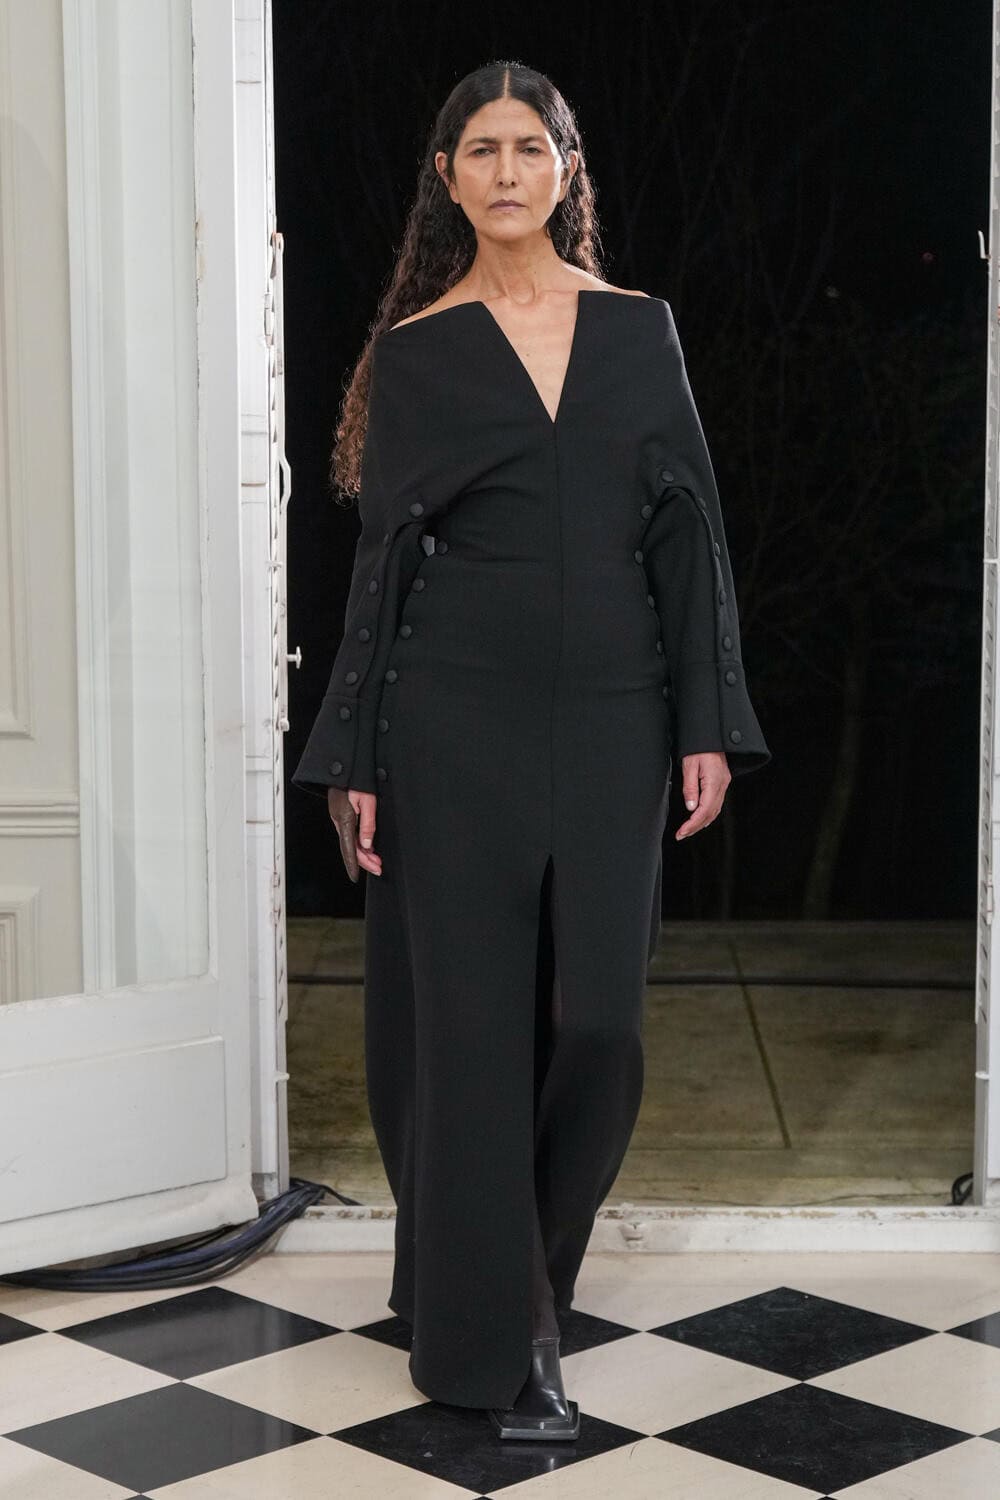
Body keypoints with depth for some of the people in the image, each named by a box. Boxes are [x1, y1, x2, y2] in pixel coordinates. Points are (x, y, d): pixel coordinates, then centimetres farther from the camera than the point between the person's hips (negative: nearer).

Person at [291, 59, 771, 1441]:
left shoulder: (639, 331, 8)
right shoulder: (414, 354, 3)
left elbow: (690, 534, 6)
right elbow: (383, 560, 3)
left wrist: (710, 724, -1)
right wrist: (350, 758, 0)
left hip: (611, 717, 2)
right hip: (459, 717, -2)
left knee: (598, 1019, 1)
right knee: (472, 1016, 0)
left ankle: (524, 1267, 26)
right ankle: (497, 1339, 12)